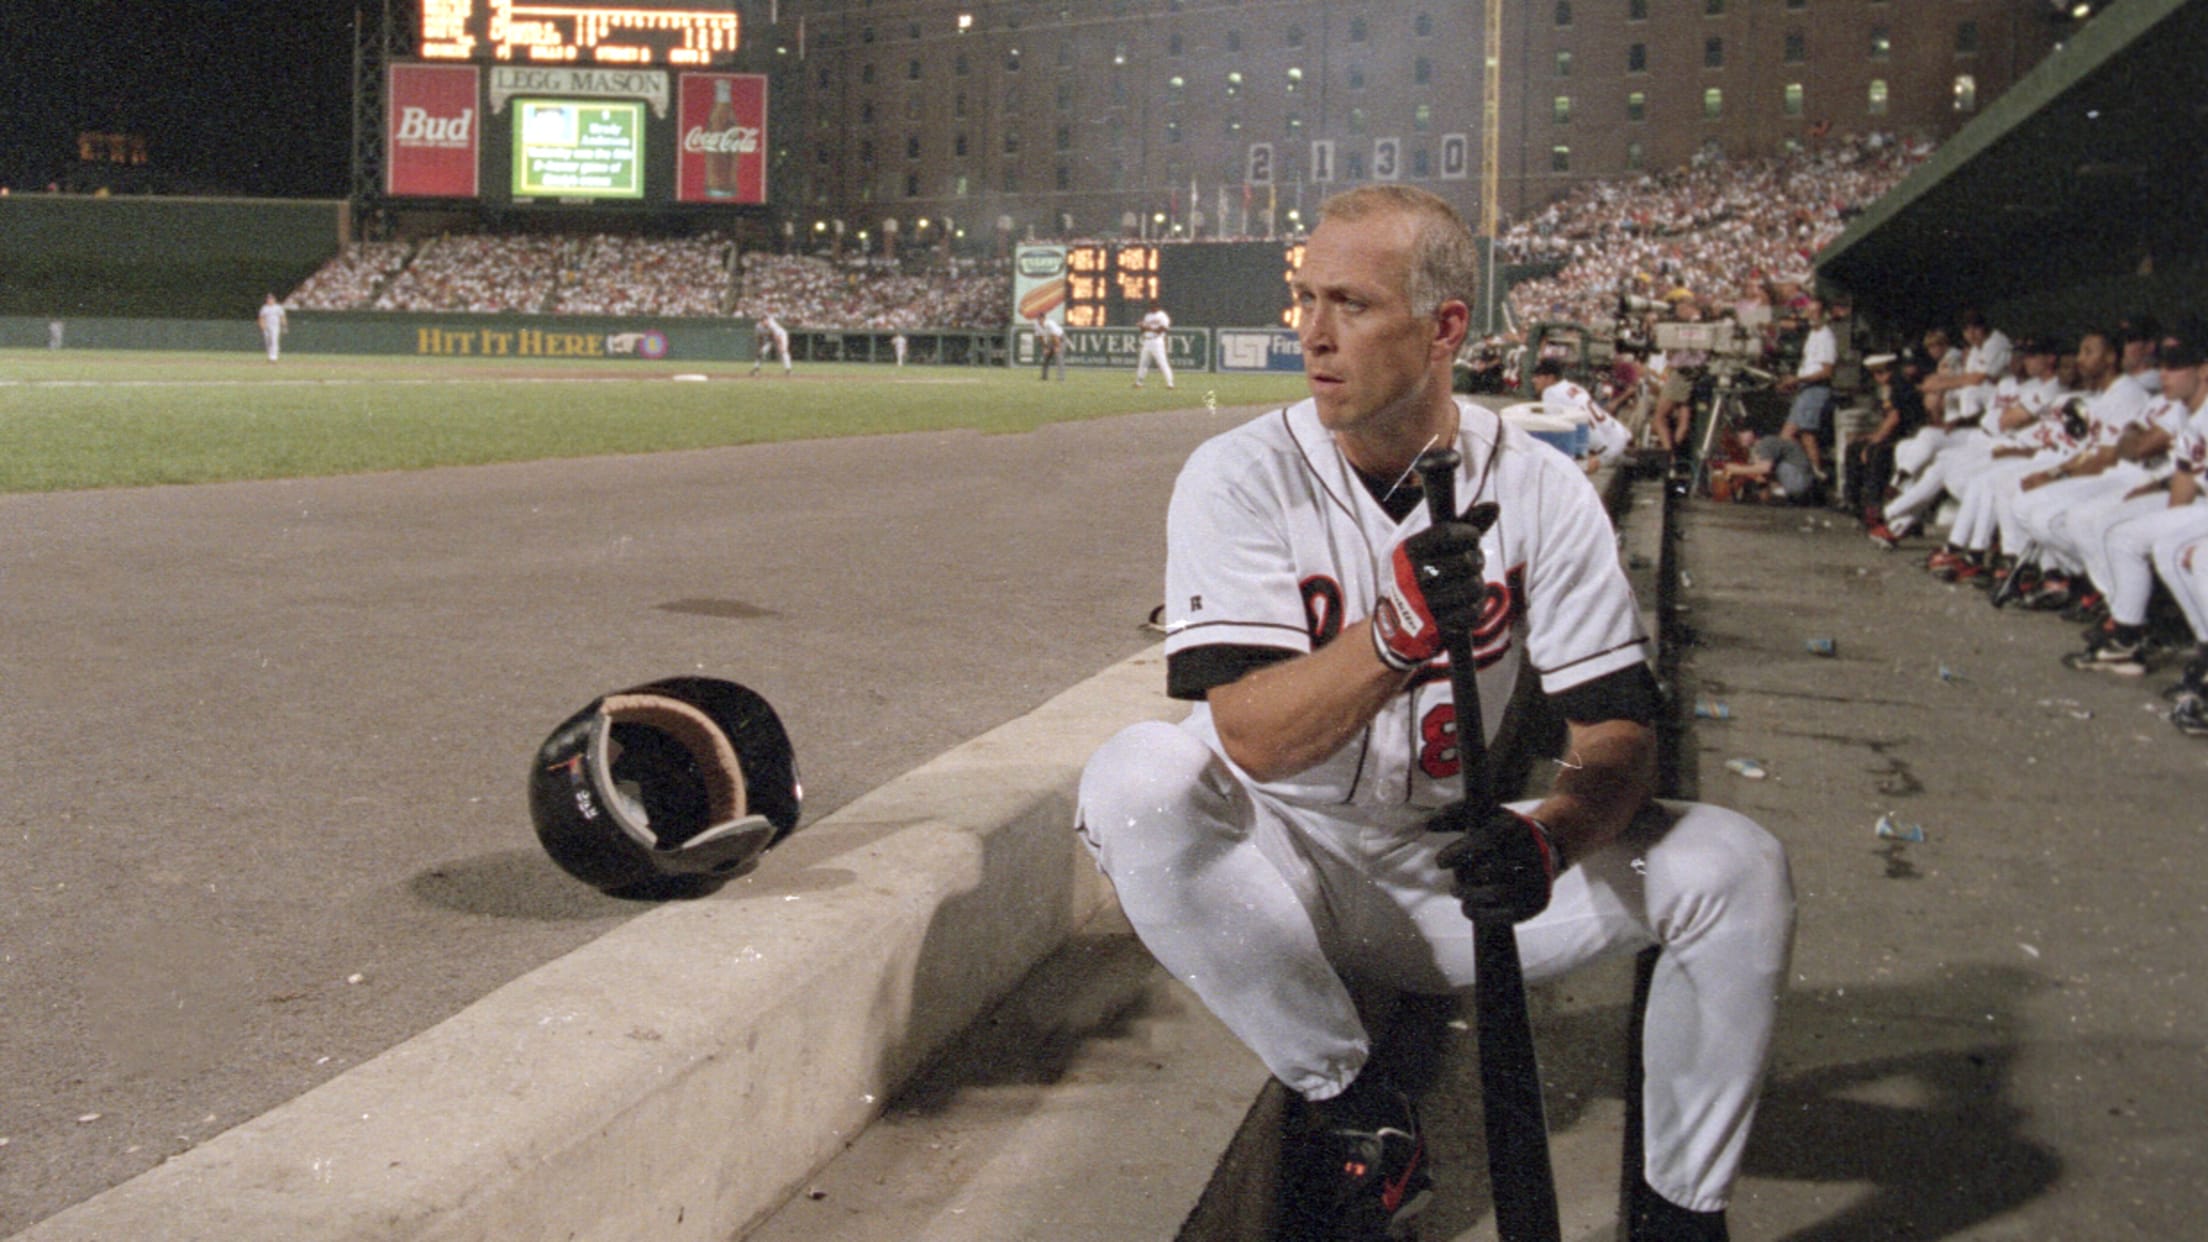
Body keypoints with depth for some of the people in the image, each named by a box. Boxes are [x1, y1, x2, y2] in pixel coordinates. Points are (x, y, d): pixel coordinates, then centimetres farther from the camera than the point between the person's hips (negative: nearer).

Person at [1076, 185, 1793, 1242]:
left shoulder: (1542, 490, -4)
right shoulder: (1238, 478, -10)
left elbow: (1617, 728, -7)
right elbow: (1251, 737, -21)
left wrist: (1548, 836, -30)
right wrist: (1396, 636, -39)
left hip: (1459, 877, 2)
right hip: (1287, 885, -1)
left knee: (1736, 867, -17)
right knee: (1138, 777, -31)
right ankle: (1351, 1102, -16)